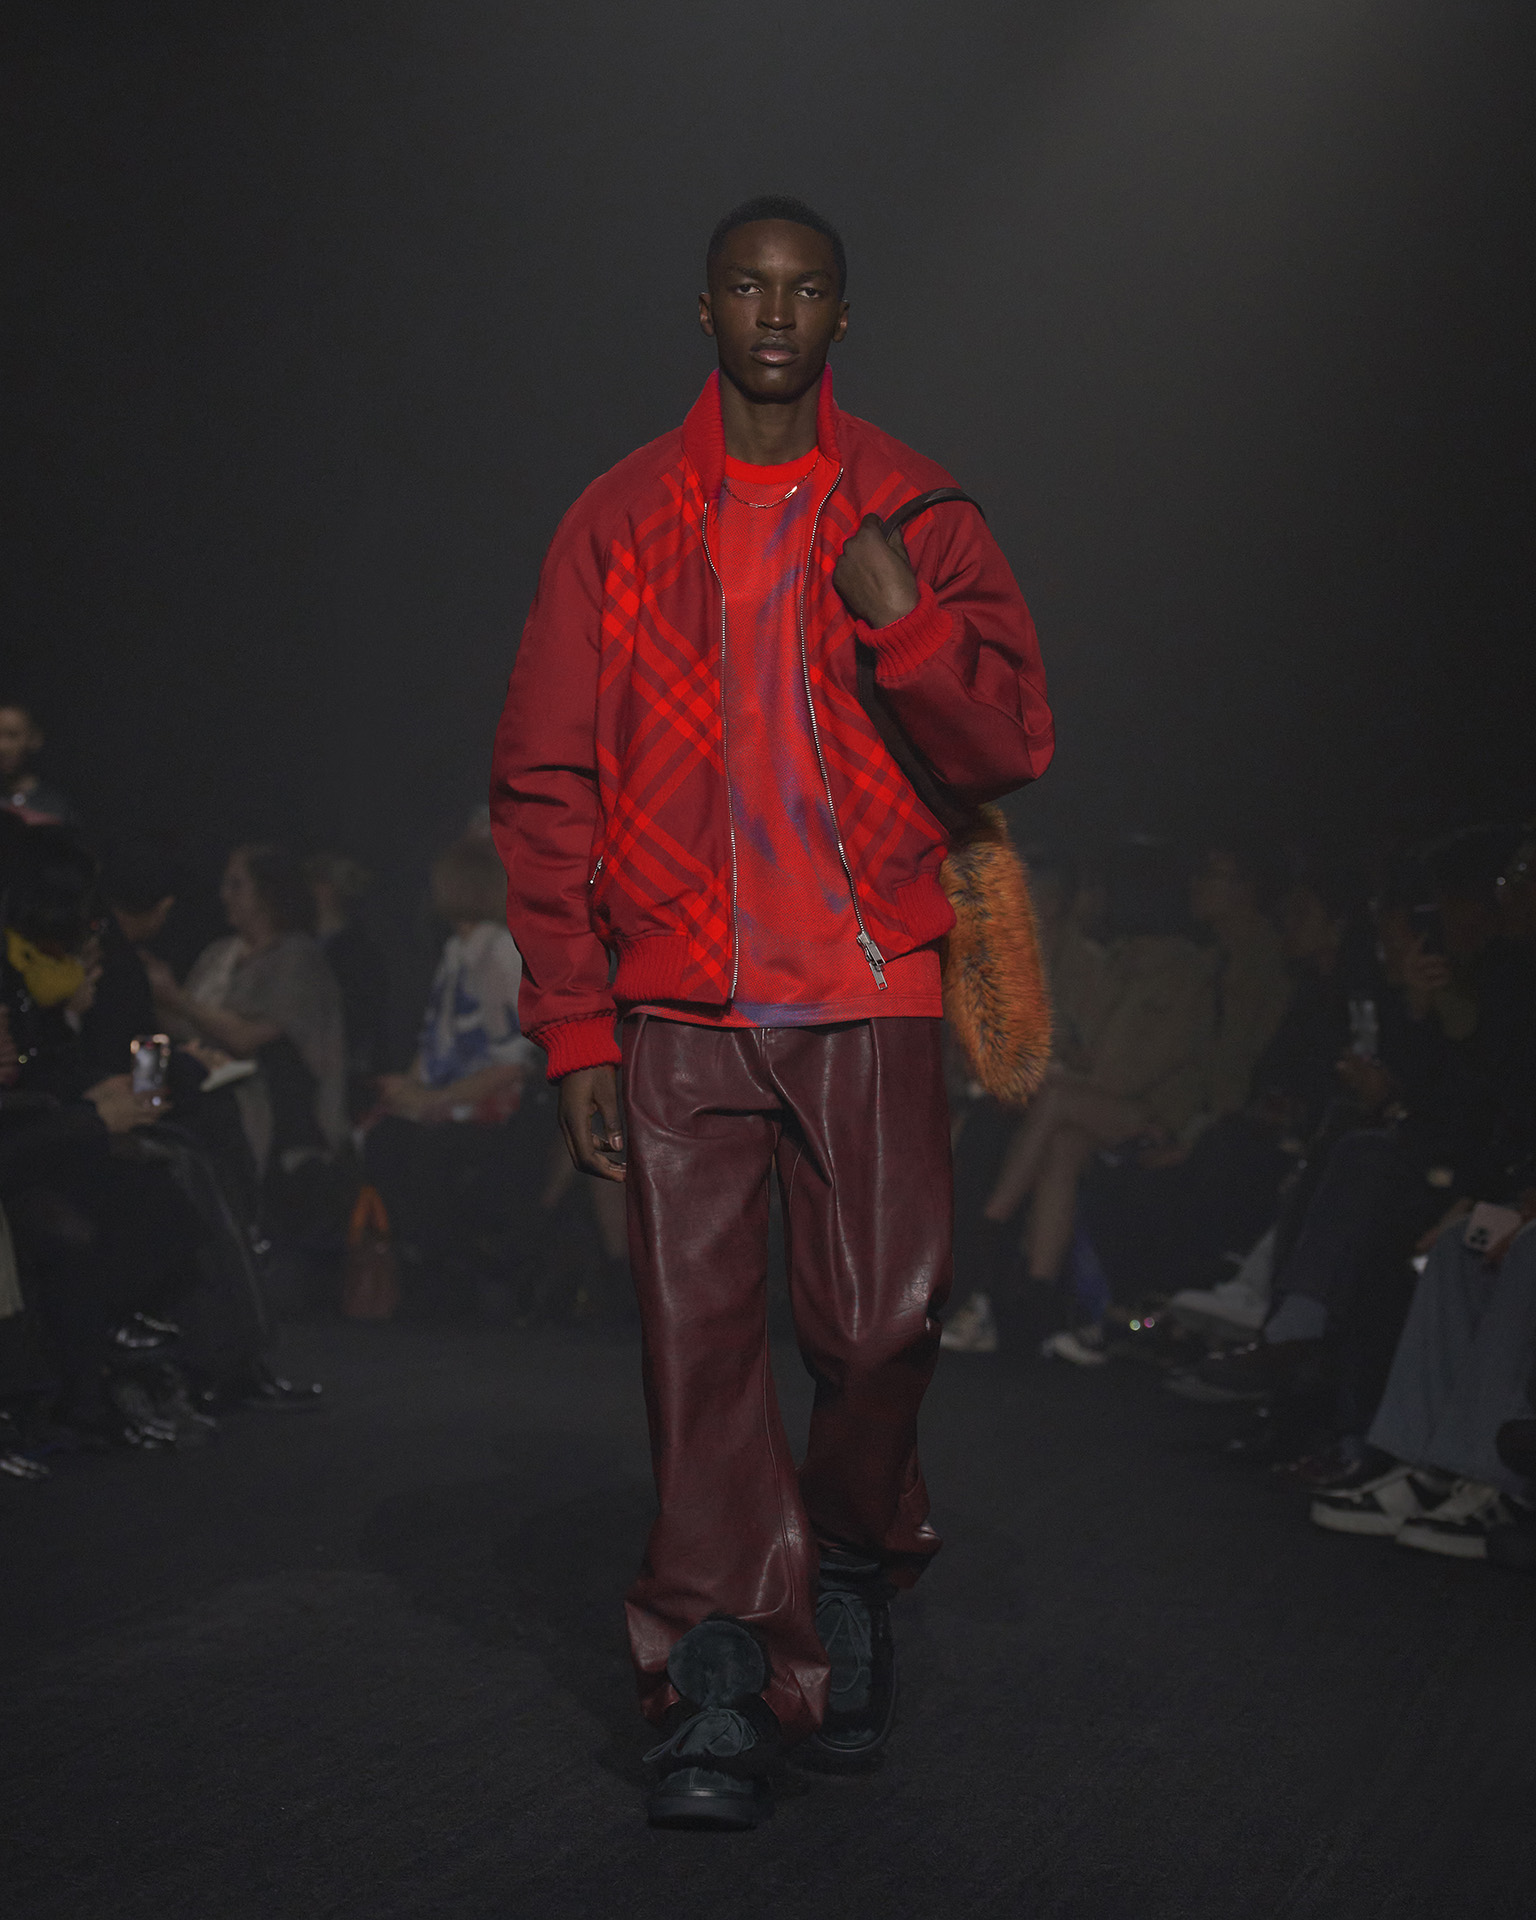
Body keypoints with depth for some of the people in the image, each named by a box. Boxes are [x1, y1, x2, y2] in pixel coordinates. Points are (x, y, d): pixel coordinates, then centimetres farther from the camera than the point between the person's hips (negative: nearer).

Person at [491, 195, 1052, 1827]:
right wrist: (575, 1023, -2)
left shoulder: (916, 516, 9)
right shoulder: (622, 524, 8)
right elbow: (544, 784, 5)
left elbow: (1010, 748, 6)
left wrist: (902, 621, -13)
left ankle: (855, 1573, 26)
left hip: (872, 989, 0)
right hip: (683, 1001, 0)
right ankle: (718, 1684, 1)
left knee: (883, 1324, -2)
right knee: (699, 1334, -5)